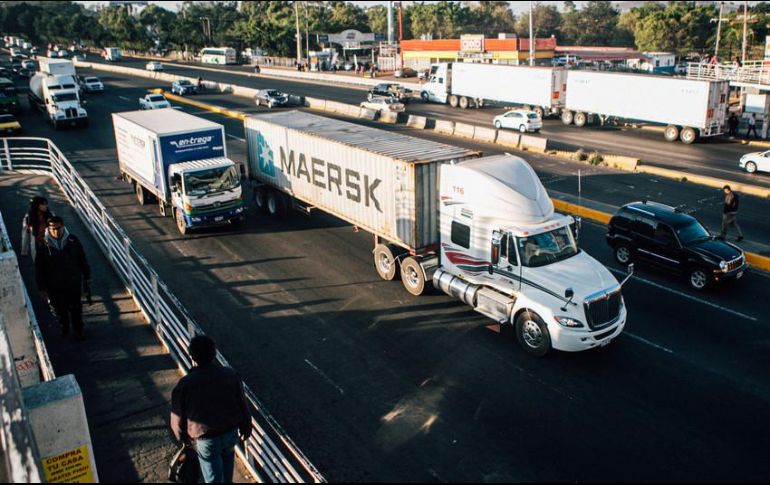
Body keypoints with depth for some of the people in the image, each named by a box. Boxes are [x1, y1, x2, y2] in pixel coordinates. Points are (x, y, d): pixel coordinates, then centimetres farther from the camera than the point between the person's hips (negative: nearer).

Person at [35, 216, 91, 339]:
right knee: (60, 310, 18)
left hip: (74, 283, 1)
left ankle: (79, 331, 36)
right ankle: (64, 329, 43)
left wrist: (87, 276, 6)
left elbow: (82, 260, 1)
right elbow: (39, 269, -8)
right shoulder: (44, 246, -16)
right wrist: (42, 288, -6)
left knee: (76, 309, 15)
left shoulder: (73, 241, -12)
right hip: (55, 286, 0)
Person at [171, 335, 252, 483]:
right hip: (231, 432, 3)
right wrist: (246, 427, 12)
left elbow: (178, 419, -10)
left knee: (214, 477, 17)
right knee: (227, 456, 32)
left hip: (206, 439, -3)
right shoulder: (230, 375, -13)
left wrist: (183, 437, 9)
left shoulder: (185, 384, -20)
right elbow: (242, 405, -4)